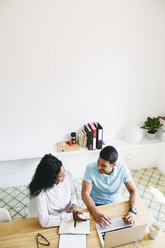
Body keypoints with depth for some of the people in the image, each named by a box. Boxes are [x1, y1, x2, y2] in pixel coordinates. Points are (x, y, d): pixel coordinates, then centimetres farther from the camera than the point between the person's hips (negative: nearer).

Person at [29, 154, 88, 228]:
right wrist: (71, 216, -28)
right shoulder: (41, 191, -25)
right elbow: (44, 221, -26)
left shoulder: (67, 175, -12)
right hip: (54, 225, -4)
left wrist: (74, 204, -11)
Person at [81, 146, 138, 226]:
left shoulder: (122, 169, -19)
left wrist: (132, 211, -29)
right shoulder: (91, 168, -24)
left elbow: (133, 190, -12)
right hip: (96, 205, -2)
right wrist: (96, 213, -39)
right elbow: (85, 193, -24)